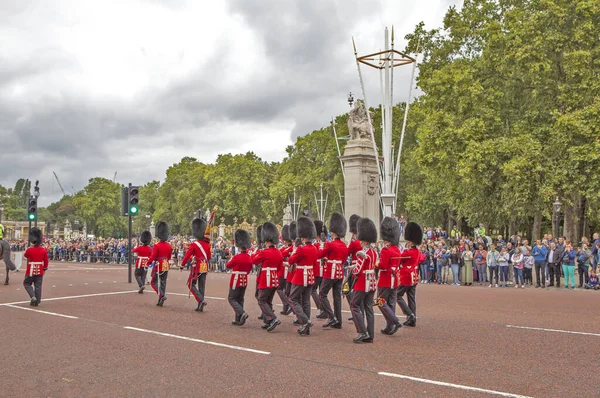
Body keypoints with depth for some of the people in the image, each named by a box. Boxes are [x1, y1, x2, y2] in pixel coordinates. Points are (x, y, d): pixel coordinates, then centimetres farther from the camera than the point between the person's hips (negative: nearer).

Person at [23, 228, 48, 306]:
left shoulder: (29, 250, -14)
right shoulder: (44, 250, -6)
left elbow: (25, 255, 10)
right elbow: (46, 261, 2)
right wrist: (45, 269, 16)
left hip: (30, 271, -2)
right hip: (40, 272, 3)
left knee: (27, 284, 15)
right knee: (38, 286, 8)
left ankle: (33, 297, -3)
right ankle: (37, 301, 10)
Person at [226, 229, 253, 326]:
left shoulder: (236, 257, -19)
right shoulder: (249, 258, 1)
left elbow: (228, 266, -4)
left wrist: (231, 259, 13)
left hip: (236, 281, -6)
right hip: (244, 281, 6)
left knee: (232, 299, 4)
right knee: (240, 300, 14)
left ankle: (242, 313, -15)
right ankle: (238, 320, 15)